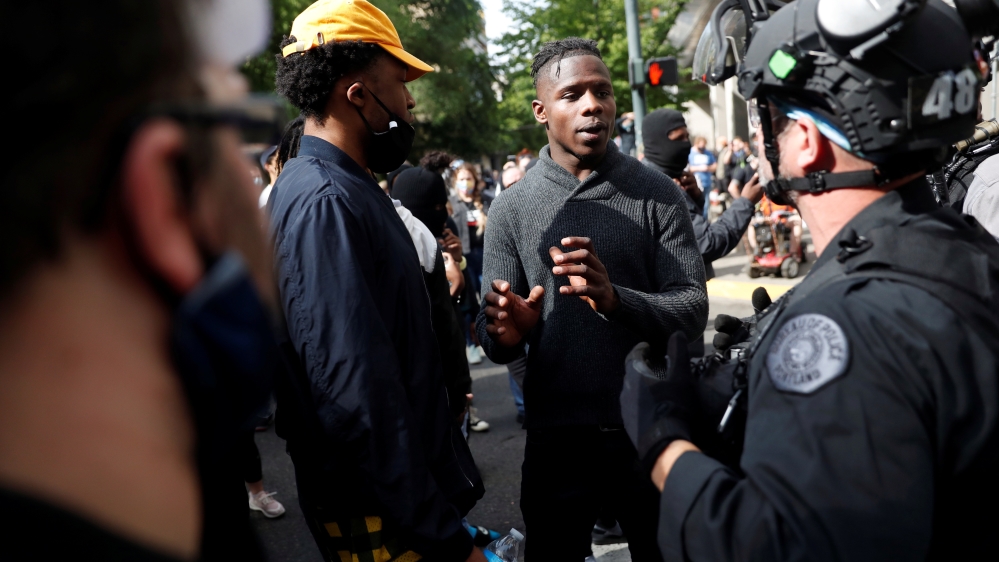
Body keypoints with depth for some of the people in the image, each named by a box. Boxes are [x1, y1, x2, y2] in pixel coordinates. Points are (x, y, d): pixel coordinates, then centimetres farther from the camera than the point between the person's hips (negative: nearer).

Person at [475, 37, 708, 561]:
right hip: (556, 437, 0)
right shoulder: (510, 207, -2)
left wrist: (615, 299, -29)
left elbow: (693, 311, -10)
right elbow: (491, 328, -2)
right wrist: (506, 333, -26)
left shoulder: (657, 193, -5)